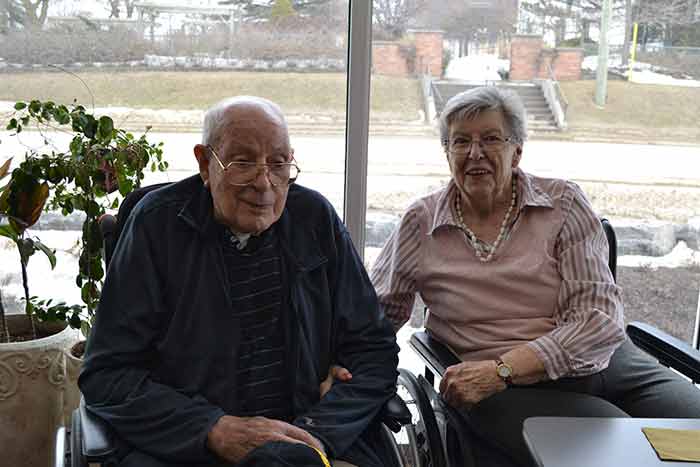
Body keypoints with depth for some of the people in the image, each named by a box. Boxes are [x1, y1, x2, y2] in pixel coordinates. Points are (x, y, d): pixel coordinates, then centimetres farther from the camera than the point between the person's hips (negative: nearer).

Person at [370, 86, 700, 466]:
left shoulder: (564, 203, 1)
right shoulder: (420, 224, 3)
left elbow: (600, 318, -7)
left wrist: (500, 369, -17)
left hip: (605, 362, 3)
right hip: (509, 391, -2)